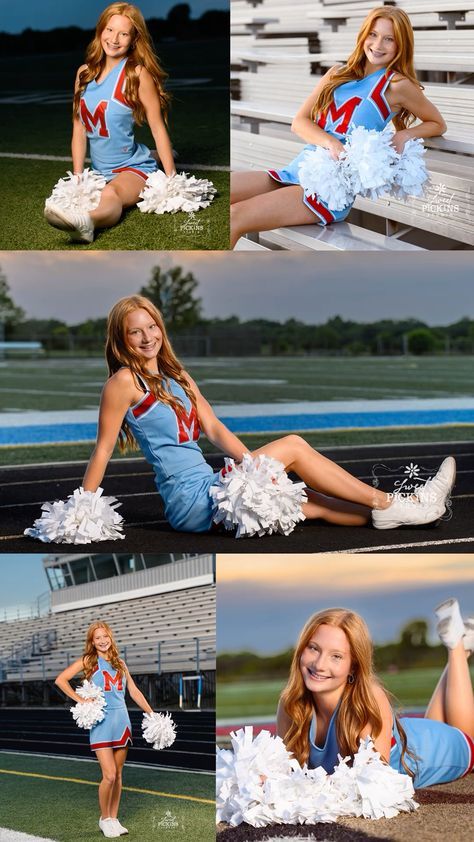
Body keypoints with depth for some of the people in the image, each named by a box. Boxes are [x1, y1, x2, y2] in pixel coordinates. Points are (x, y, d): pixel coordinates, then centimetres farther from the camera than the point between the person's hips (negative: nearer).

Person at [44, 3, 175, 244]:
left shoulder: (138, 74, -2)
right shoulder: (85, 73, 12)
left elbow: (158, 128, -3)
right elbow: (79, 128, 12)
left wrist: (171, 179, -5)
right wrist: (77, 178, 7)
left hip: (133, 168, -4)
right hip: (98, 172, 4)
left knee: (111, 193, -35)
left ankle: (85, 222, -67)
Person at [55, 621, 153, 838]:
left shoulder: (120, 663, 14)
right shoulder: (88, 661, 1)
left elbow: (134, 692, 16)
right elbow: (60, 680, -4)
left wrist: (152, 714, 11)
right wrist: (80, 700, -9)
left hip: (121, 719, 4)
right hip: (101, 721, -4)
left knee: (118, 774, 8)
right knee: (109, 775, -11)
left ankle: (114, 818, 19)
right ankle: (104, 819, 7)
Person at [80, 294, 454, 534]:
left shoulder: (176, 377, 17)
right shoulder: (124, 382, -8)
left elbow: (214, 428, 13)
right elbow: (103, 449, -8)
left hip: (210, 487, 8)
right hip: (191, 501, -8)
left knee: (311, 502, 4)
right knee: (293, 446, -10)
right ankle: (389, 505, -5)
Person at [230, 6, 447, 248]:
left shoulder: (396, 85, 1)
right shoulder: (338, 74, 15)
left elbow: (438, 124, 13)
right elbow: (299, 121, 7)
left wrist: (405, 135, -8)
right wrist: (330, 142, -13)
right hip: (295, 171, 6)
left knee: (235, 218, -25)